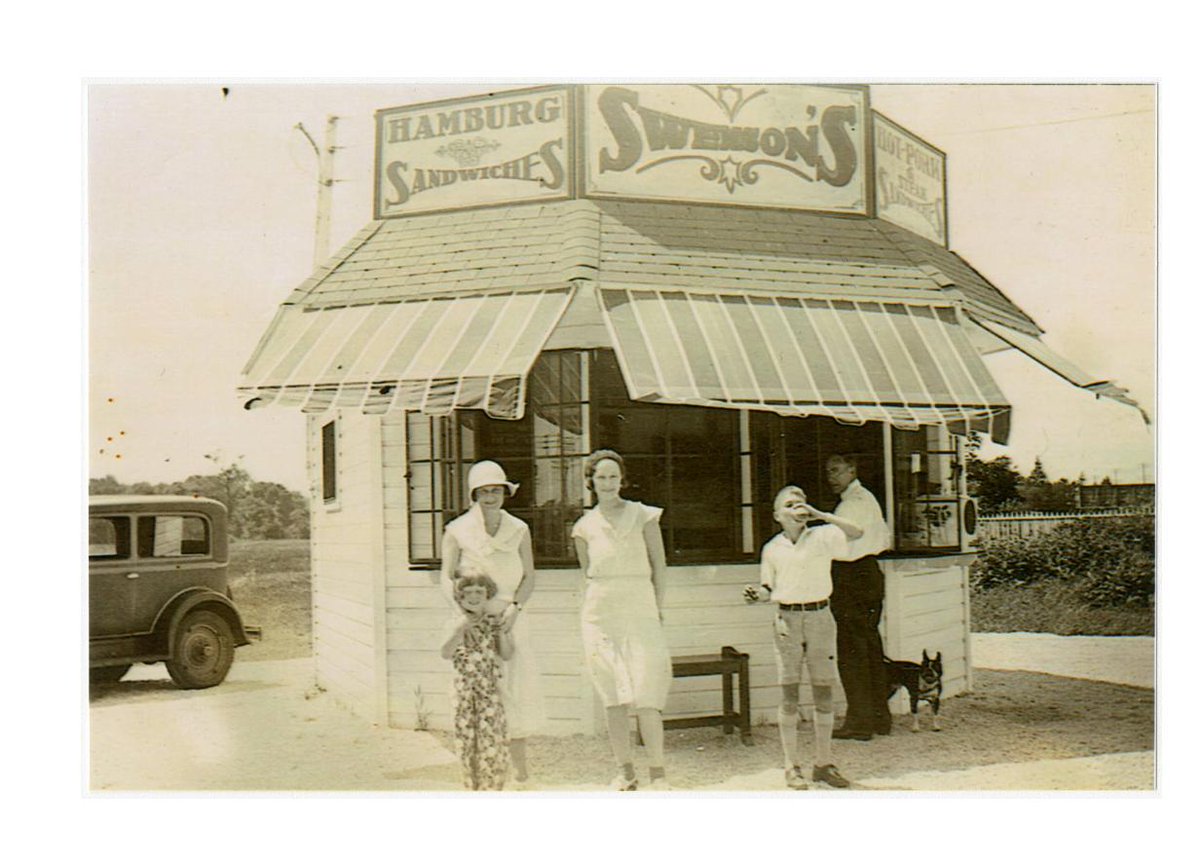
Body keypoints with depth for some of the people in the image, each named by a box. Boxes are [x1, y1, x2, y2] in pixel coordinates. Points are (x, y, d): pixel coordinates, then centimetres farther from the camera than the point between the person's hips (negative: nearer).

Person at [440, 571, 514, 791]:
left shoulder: (495, 622, 0)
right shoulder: (455, 623, 0)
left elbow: (507, 654, -3)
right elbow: (446, 653, -11)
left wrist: (502, 633, -18)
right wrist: (460, 629, -22)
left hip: (490, 689, -1)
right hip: (464, 689, 1)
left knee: (491, 735, -5)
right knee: (466, 738, 7)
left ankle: (491, 787, 7)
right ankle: (472, 786, 22)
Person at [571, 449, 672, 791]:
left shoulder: (643, 515, 5)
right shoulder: (585, 526, 9)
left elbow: (659, 564, 7)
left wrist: (657, 609, 3)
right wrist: (600, 603, 10)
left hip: (640, 610, -2)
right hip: (600, 614, 2)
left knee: (646, 694, -9)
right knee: (613, 695, 2)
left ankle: (658, 772, 0)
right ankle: (625, 770, 10)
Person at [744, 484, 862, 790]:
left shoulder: (822, 537, 2)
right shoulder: (772, 548, 6)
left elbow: (856, 532, -14)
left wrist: (818, 514, -16)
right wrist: (756, 595, -8)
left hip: (820, 616, 0)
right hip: (787, 618, 0)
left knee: (824, 692, 4)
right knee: (790, 695, -1)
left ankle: (823, 763, 15)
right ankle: (792, 767, 6)